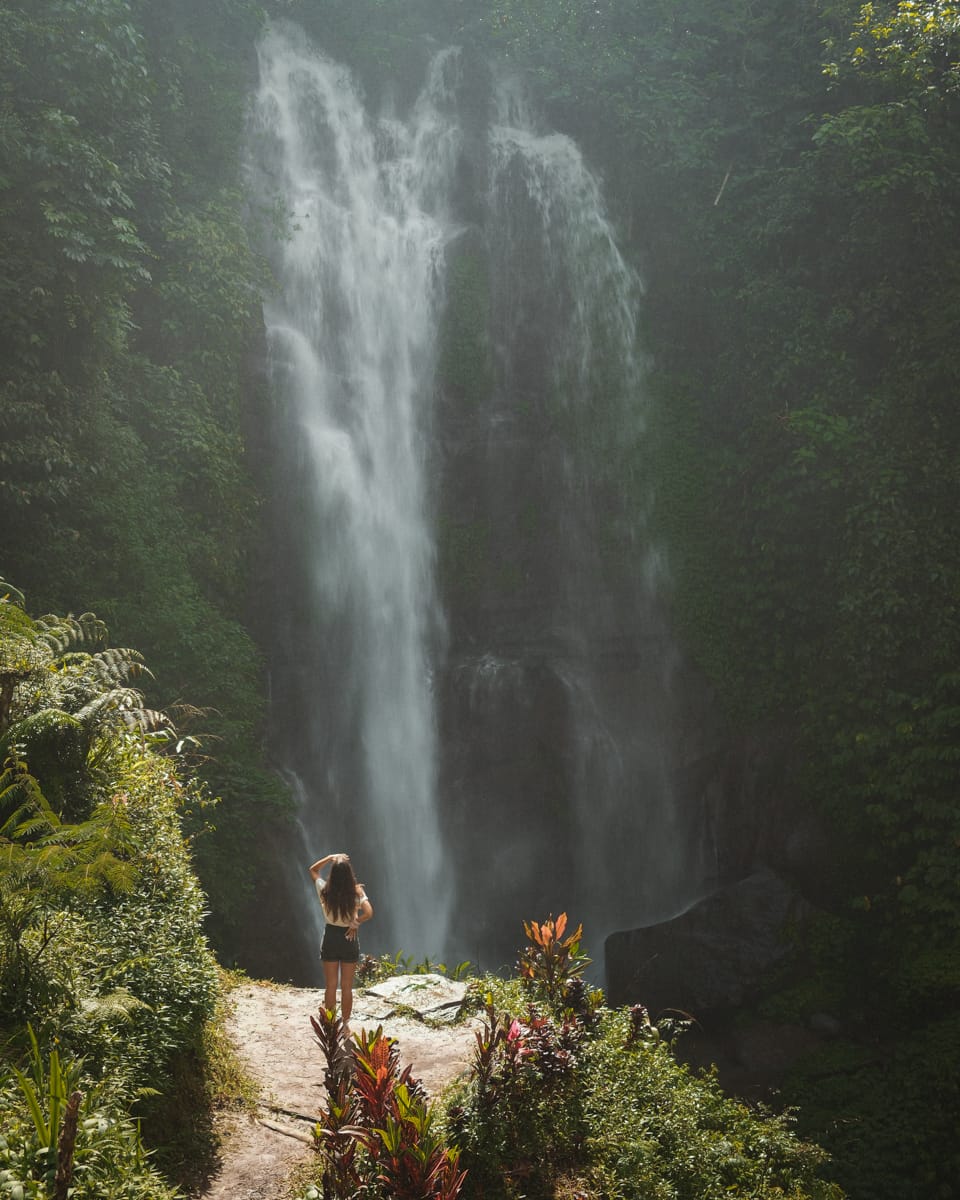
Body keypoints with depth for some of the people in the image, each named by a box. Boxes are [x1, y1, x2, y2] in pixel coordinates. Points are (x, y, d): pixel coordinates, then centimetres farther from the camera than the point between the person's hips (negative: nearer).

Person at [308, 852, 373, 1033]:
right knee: (347, 987, 11)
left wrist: (331, 857, 1)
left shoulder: (325, 890, -10)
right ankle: (345, 1024, 18)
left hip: (330, 937, 1)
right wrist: (355, 924, -12)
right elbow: (368, 912, -26)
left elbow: (313, 870, 8)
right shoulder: (356, 892, -14)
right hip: (349, 938, -1)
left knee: (330, 986, 11)